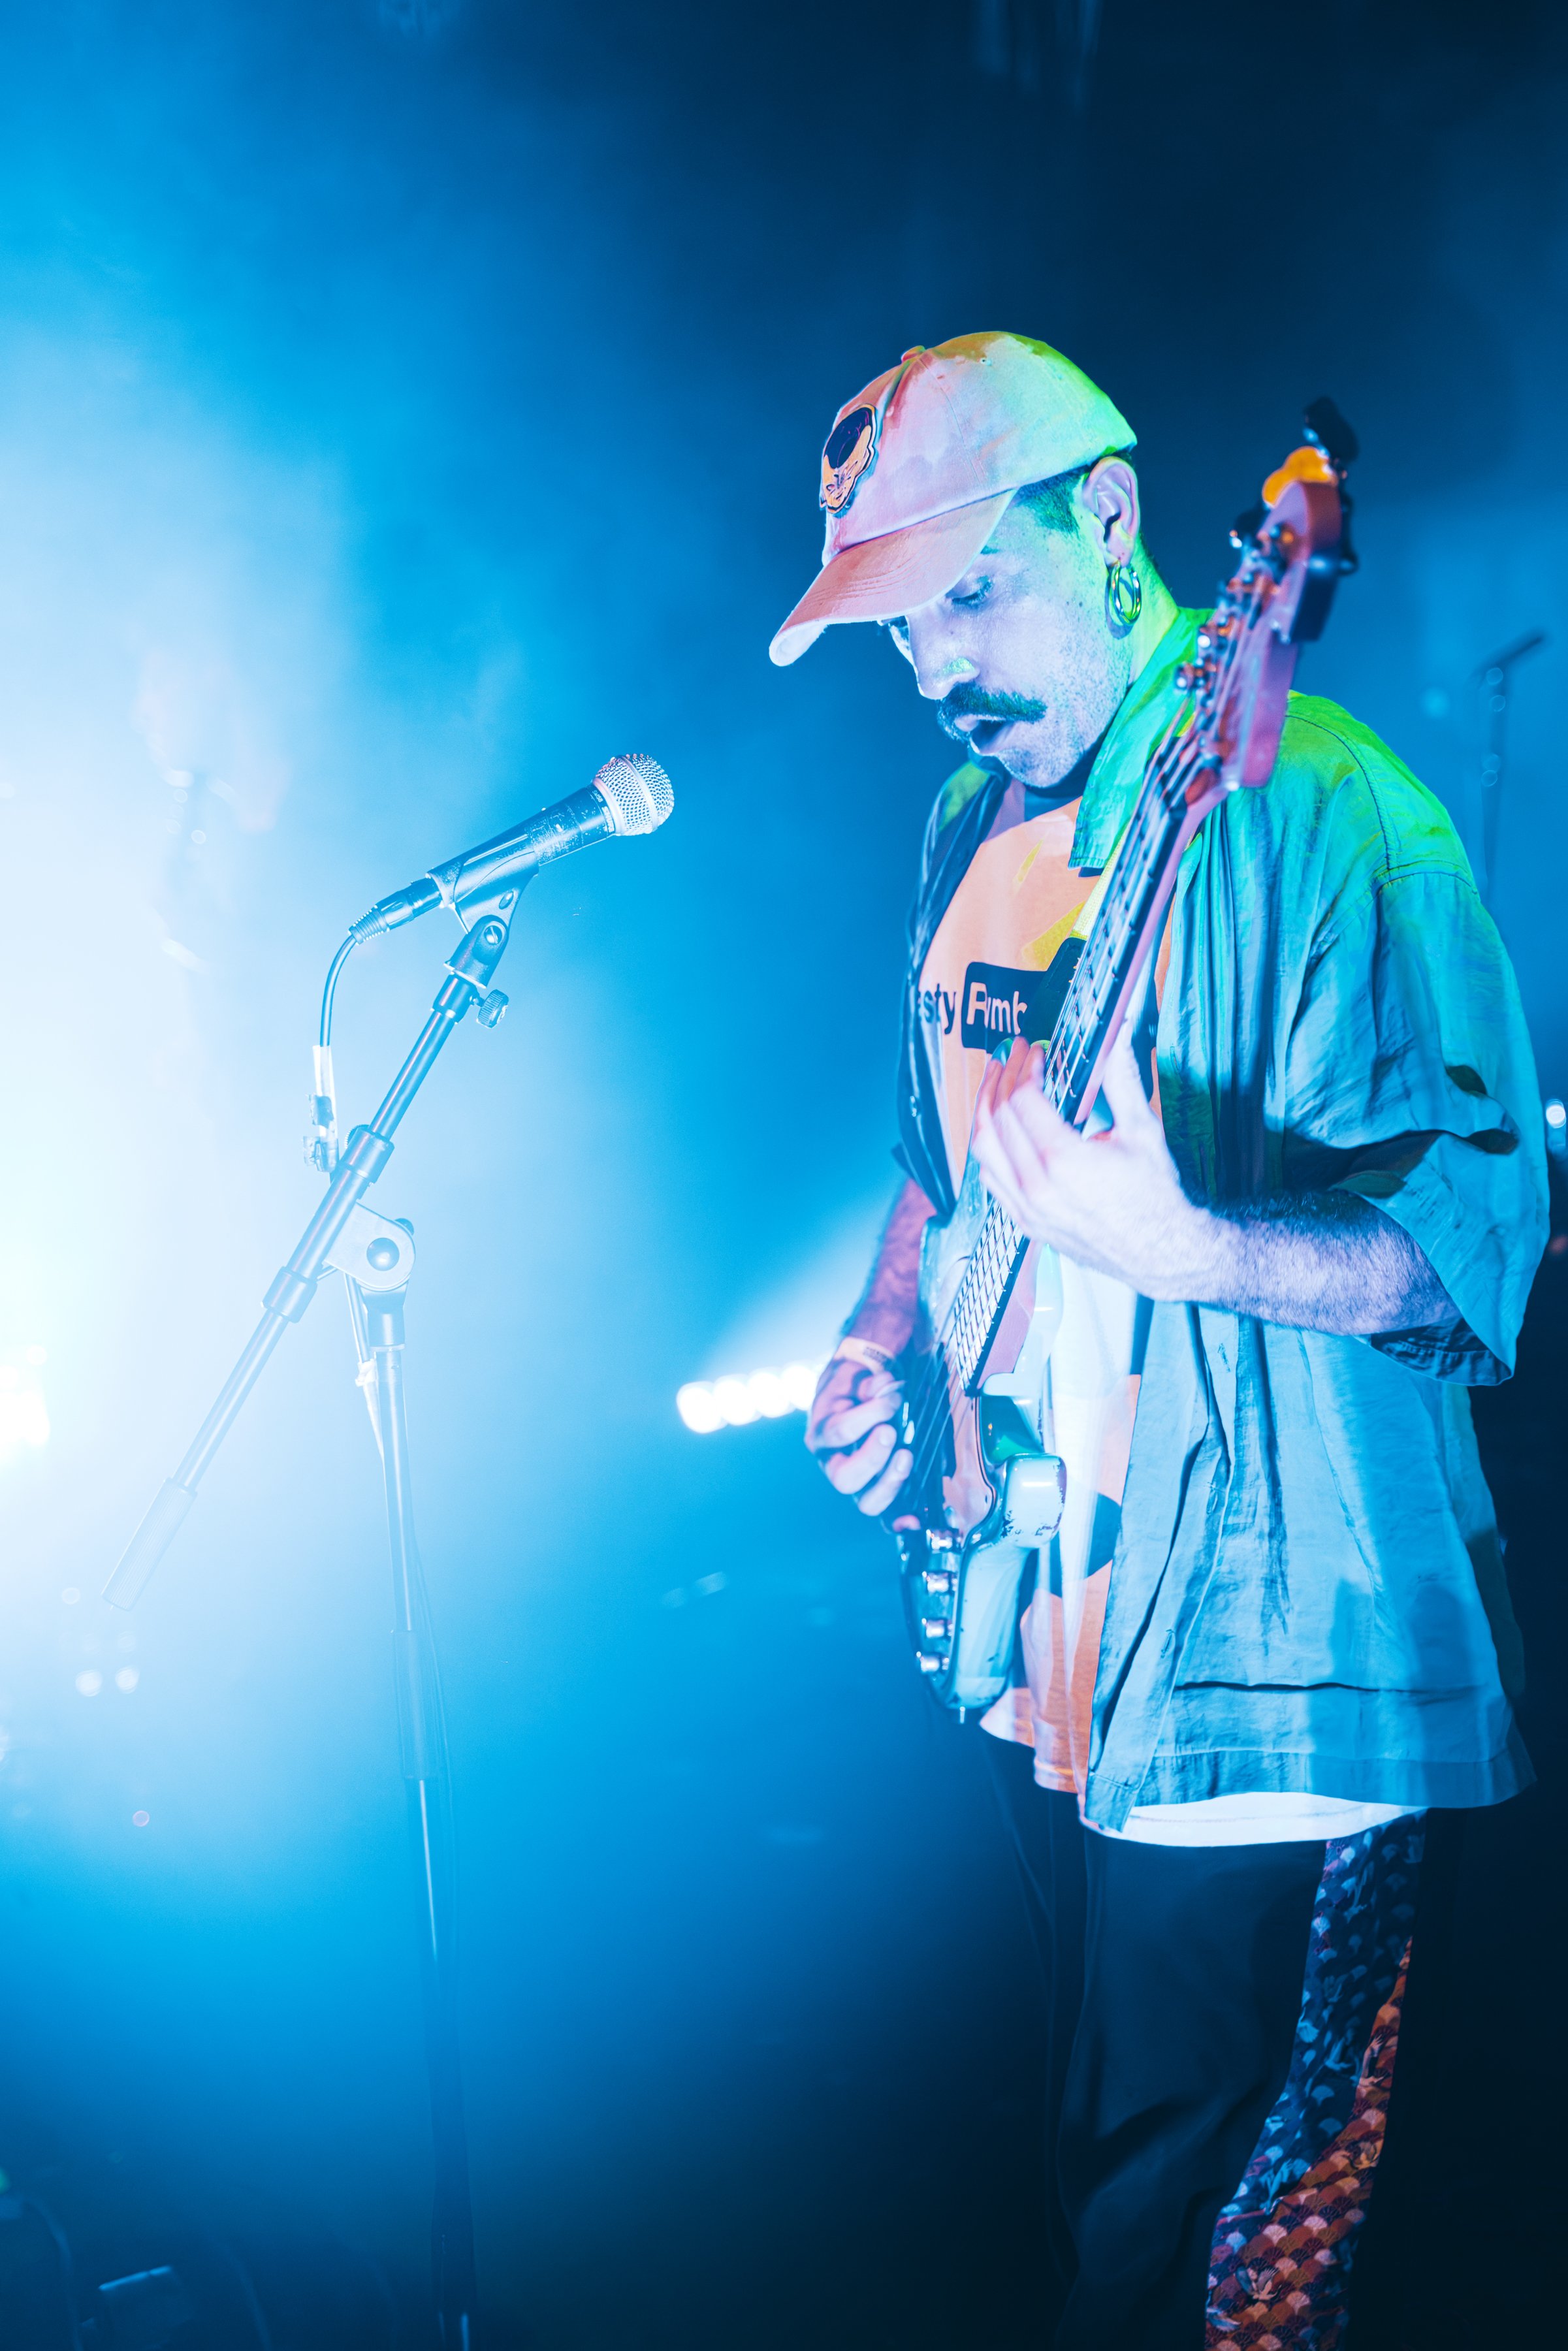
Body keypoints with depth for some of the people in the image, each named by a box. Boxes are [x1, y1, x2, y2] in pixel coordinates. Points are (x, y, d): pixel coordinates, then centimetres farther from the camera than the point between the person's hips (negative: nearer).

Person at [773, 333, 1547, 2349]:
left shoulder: (1315, 811, -17)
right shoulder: (978, 825, 9)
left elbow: (1479, 1232, -22)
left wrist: (1186, 1249, -37)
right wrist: (884, 1351, 6)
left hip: (1256, 1663, -8)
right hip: (1040, 1634, 8)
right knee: (1099, 2133, 23)